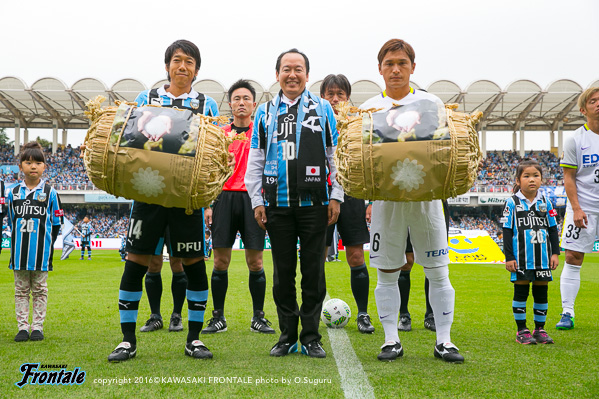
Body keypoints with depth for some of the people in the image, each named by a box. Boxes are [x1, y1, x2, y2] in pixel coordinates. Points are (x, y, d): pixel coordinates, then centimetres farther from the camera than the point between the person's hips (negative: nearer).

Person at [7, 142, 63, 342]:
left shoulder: (50, 193, -1)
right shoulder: (12, 192, 5)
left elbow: (56, 223, 2)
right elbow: (11, 221, 13)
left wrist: (46, 243, -1)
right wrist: (20, 241, 7)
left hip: (41, 252, -2)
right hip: (19, 251, 2)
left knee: (40, 290, 7)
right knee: (21, 290, 9)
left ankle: (37, 326, 15)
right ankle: (23, 327, 17)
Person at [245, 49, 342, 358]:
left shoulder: (323, 109, 9)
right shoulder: (265, 112, 13)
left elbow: (336, 155, 8)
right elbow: (255, 160, 12)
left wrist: (336, 196, 1)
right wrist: (257, 201, 4)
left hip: (314, 204, -1)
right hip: (277, 204, 2)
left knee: (313, 271, 3)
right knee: (283, 272, 7)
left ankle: (311, 337, 14)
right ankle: (287, 336, 18)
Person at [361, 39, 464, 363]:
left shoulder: (432, 102, 9)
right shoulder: (369, 108, 9)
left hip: (425, 196, 0)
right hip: (386, 197, 0)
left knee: (437, 271, 3)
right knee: (387, 272, 5)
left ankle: (443, 340, 15)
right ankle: (391, 339, 17)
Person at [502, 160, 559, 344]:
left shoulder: (545, 202, 6)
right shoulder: (512, 203, -3)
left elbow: (553, 229, 12)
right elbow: (507, 231, -3)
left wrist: (555, 253, 6)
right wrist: (509, 257, -7)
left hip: (543, 258, 3)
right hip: (521, 259, -3)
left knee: (541, 292, 9)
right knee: (521, 292, 4)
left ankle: (540, 329, 21)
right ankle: (521, 330, 13)